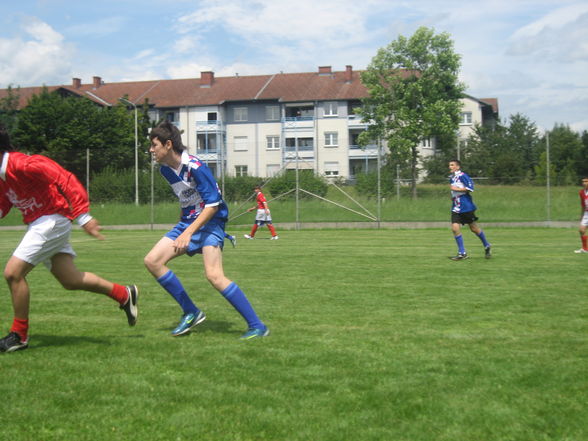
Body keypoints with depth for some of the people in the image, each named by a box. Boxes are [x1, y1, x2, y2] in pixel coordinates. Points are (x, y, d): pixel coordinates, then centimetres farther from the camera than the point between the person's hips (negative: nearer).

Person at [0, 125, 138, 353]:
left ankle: (19, 335, 0)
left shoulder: (23, 165, -21)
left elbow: (66, 180, -25)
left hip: (52, 221, -9)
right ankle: (124, 294, 26)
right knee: (70, 279, 10)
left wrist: (83, 215, -29)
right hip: (39, 224, 9)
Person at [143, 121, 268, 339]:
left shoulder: (195, 167, -21)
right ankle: (191, 312, 5)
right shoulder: (165, 169, 5)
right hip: (187, 222, 9)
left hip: (209, 222, -9)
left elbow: (213, 205, -23)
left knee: (214, 275, -24)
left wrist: (188, 232, -28)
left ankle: (257, 326, -17)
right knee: (152, 261, -2)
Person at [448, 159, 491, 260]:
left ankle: (487, 246, 27)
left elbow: (470, 188, -20)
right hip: (456, 208, 7)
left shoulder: (462, 175, -11)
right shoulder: (451, 178, 13)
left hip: (466, 207, -7)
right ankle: (462, 253, -3)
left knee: (474, 228, 5)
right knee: (455, 228, -9)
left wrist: (456, 189, -18)